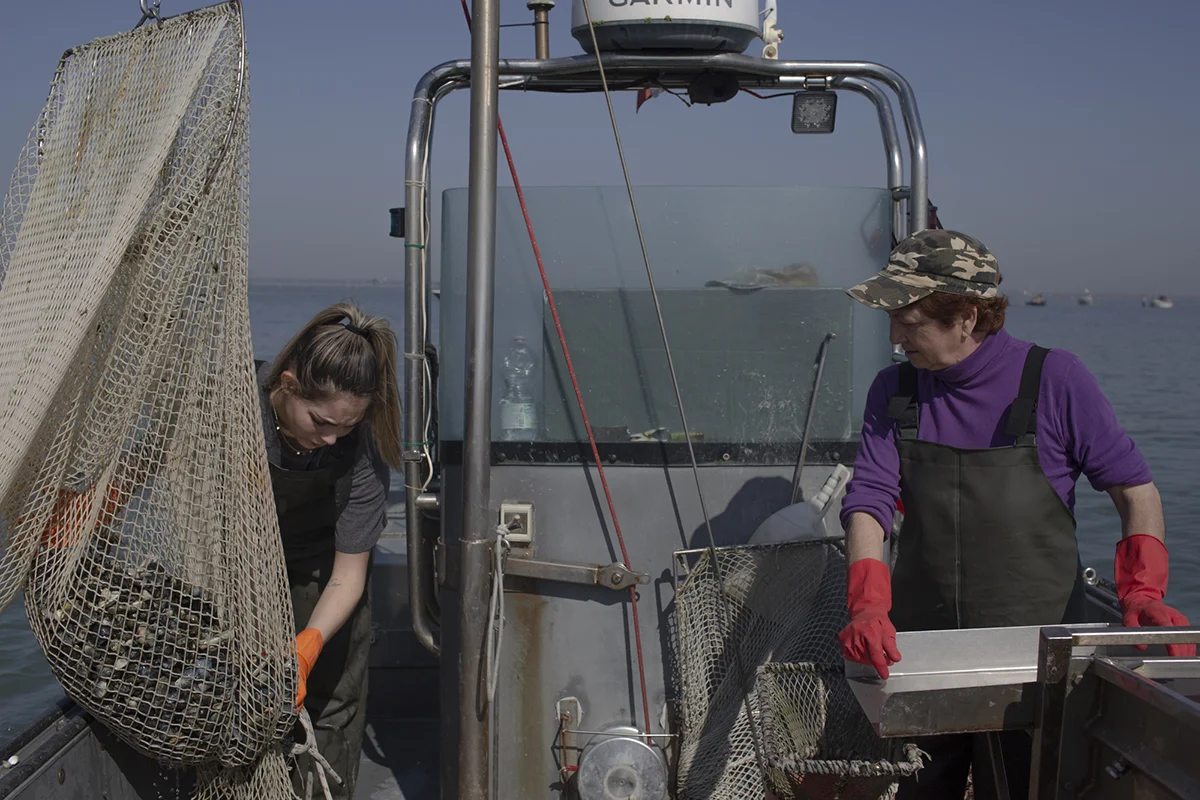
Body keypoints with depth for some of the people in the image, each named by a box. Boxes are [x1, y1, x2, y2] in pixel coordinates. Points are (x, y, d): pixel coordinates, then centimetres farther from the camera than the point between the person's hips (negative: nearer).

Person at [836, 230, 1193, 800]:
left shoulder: (1055, 380, -8)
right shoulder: (894, 392, 1)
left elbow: (1135, 490, -2)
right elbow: (868, 501, -7)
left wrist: (1141, 592, -16)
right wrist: (867, 605, -23)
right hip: (920, 653, 3)